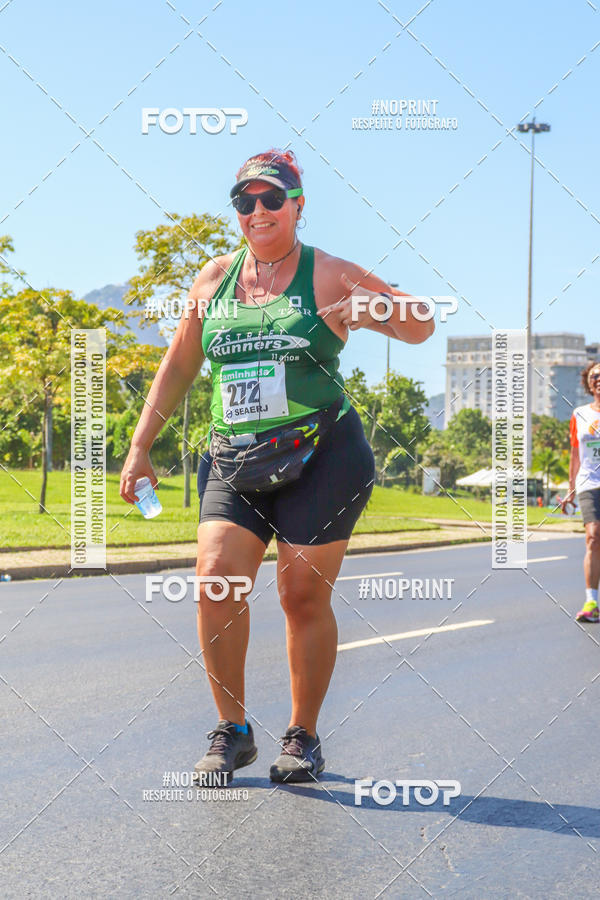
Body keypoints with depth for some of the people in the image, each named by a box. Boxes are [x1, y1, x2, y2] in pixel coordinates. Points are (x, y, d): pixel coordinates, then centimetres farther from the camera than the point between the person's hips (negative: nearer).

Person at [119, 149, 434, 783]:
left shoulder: (328, 275, 3)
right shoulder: (214, 279, 13)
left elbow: (421, 327, 6)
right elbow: (179, 365, 20)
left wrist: (373, 309, -15)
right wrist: (141, 446, 15)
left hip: (321, 458, -3)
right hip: (232, 461, 3)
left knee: (305, 597, -2)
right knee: (215, 581, -13)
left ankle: (303, 736, 17)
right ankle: (233, 731, 3)